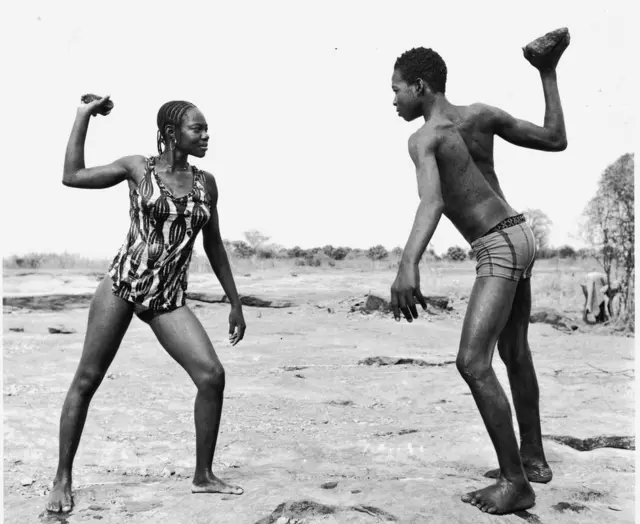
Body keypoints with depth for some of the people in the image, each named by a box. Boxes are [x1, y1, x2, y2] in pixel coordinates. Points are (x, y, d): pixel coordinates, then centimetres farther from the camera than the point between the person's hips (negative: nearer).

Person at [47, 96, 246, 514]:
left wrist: (235, 303, 13)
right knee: (87, 380, 2)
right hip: (122, 284, -2)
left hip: (169, 298, 3)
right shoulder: (138, 168, 1)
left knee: (212, 375, -11)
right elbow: (73, 177, 2)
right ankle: (63, 479, 19)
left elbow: (214, 246, 14)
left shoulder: (206, 183, 8)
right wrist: (84, 115, 4)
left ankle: (203, 476, 6)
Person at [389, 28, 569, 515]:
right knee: (515, 354, 18)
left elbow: (431, 202, -36)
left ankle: (515, 481, -9)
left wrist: (408, 265, -50)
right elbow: (556, 140, 8)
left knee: (473, 362, -14)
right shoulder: (481, 115, 5)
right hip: (518, 236, 9)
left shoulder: (423, 139, -16)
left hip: (499, 248, -9)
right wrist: (548, 75, 15)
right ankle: (533, 459, 31)